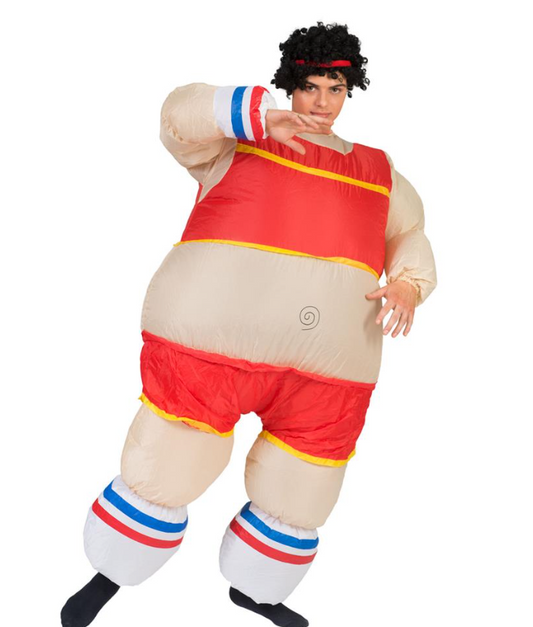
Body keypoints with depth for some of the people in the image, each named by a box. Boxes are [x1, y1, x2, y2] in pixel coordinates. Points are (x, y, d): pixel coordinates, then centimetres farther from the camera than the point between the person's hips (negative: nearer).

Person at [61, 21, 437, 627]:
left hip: (327, 372, 4)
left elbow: (410, 238, 21)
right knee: (162, 478, 6)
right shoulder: (243, 137, 7)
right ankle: (108, 578, 34)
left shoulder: (378, 170, 18)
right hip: (213, 344, -4)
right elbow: (181, 115, -8)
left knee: (296, 505, 17)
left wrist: (408, 283, -1)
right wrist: (258, 113, -23)